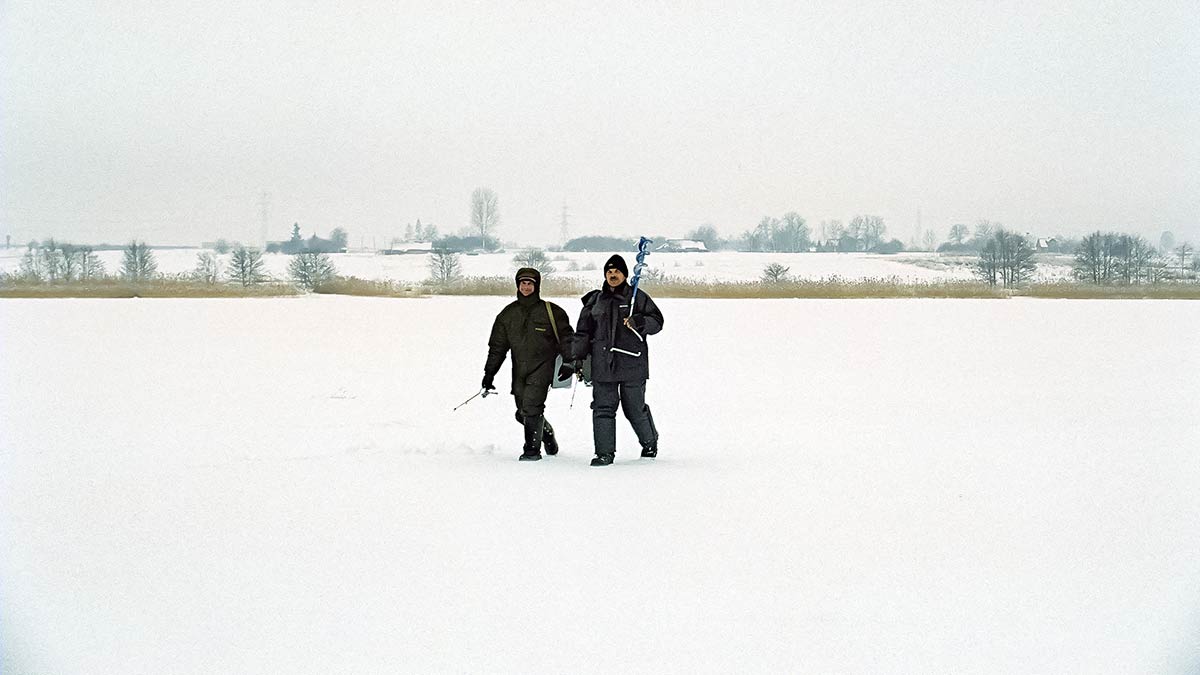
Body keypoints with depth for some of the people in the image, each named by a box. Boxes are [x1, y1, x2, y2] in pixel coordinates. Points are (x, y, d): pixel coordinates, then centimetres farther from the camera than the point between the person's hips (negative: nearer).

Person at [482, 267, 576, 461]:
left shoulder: (551, 312, -1)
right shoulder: (508, 314, 9)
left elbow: (566, 338, 4)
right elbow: (497, 346, 14)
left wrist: (568, 363, -5)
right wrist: (489, 372, 9)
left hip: (542, 367, -4)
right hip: (519, 370, 4)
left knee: (532, 406, -19)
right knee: (523, 413, 7)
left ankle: (532, 449, -9)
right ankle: (547, 433, 35)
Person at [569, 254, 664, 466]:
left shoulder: (638, 297, 4)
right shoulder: (595, 301, 13)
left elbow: (656, 321, 2)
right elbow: (583, 332, 18)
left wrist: (638, 322, -17)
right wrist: (577, 358, 11)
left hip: (632, 363, -3)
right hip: (602, 365, 3)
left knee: (635, 408, 4)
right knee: (603, 408, -4)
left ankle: (650, 441, 29)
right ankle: (605, 452, -1)